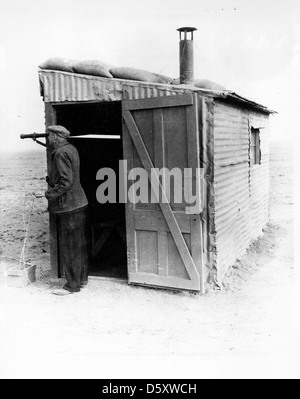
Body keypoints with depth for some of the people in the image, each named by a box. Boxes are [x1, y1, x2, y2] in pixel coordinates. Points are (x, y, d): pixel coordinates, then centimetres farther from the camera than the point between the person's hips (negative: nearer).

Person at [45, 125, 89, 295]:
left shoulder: (61, 153, -17)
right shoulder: (72, 149, 12)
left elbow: (66, 181, -23)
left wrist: (50, 193, -13)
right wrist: (51, 180, 13)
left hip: (68, 207, -10)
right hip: (79, 203, 10)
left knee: (69, 246, 0)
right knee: (80, 244, 16)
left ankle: (73, 285, 9)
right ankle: (82, 278, 28)